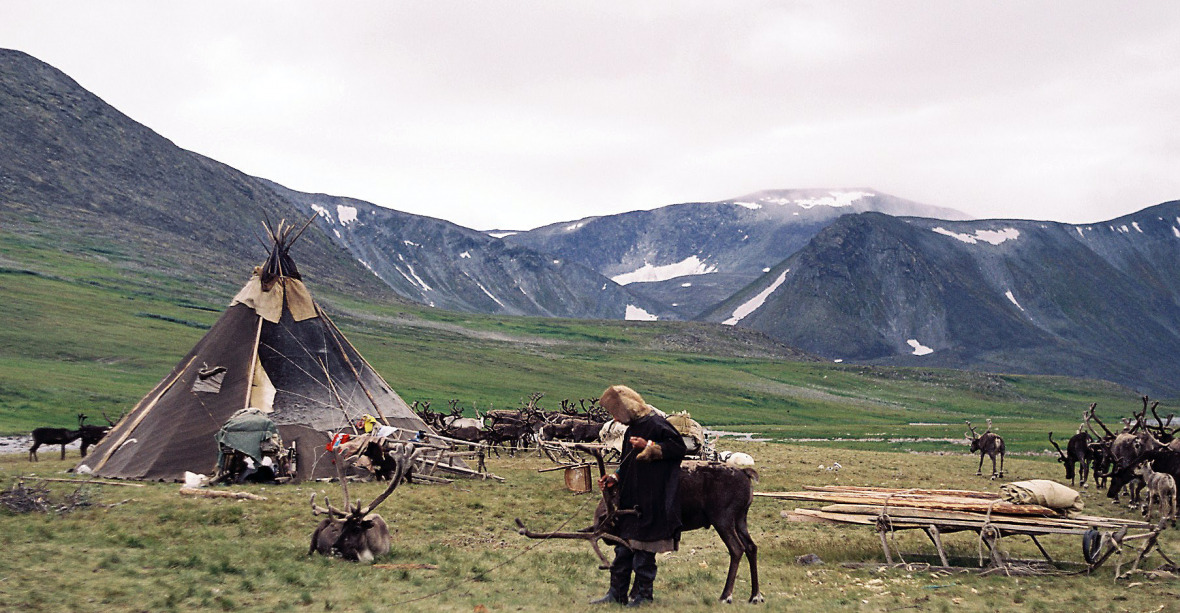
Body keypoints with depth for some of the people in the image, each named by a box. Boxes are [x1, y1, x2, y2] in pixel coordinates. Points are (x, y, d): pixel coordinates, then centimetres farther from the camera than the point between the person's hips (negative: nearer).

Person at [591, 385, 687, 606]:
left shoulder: (655, 423, -11)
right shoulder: (631, 429, 16)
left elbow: (679, 447, -16)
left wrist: (649, 446, -19)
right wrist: (615, 478, 10)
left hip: (650, 501, -9)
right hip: (629, 500, 9)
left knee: (643, 548, -2)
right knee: (623, 545, 10)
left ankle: (643, 593, 8)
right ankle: (617, 592, 16)